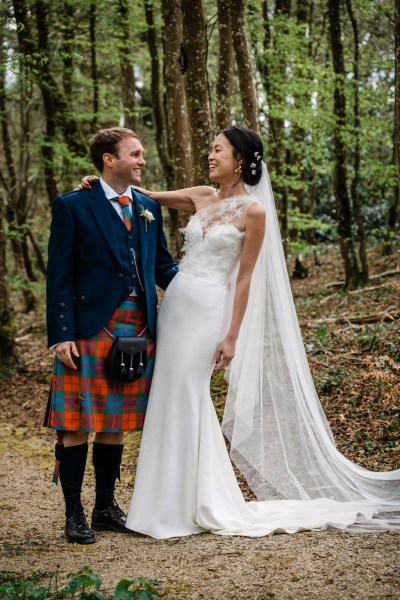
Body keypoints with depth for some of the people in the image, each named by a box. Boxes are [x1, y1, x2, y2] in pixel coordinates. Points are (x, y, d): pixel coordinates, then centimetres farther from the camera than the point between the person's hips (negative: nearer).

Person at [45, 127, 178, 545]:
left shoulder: (148, 208, 14)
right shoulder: (73, 207, -2)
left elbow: (163, 266, 18)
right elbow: (59, 275, -5)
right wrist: (61, 334, -12)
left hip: (138, 331, 5)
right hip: (89, 330, -5)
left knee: (115, 424, 13)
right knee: (76, 425, 0)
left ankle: (106, 508, 25)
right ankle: (74, 514, 12)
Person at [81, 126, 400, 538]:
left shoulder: (253, 211, -6)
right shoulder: (202, 198, 11)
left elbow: (245, 278, -7)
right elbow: (146, 196, 18)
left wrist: (232, 336, -9)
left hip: (208, 308, -7)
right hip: (176, 301, 7)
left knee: (185, 399, -7)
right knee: (169, 399, 7)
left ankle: (187, 508, 6)